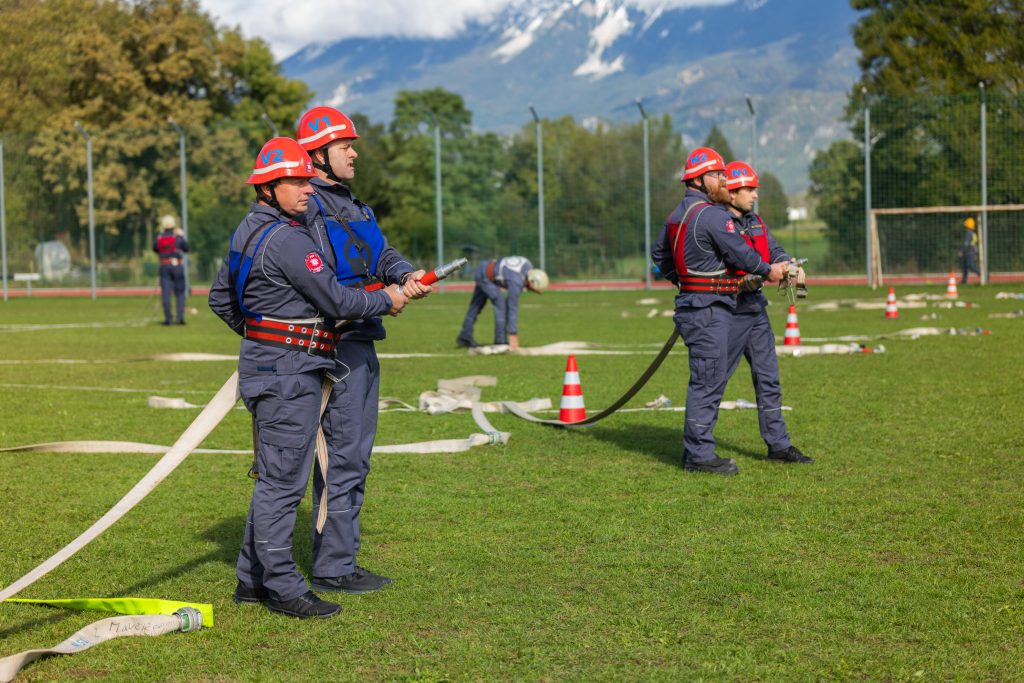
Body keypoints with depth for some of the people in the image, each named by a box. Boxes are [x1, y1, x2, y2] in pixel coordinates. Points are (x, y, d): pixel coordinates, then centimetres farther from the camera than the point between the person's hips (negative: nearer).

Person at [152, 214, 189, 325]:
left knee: (166, 293, 2)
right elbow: (186, 249, 7)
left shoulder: (158, 238, -1)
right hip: (177, 266, -1)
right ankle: (180, 317, -2)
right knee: (180, 293, 6)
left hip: (164, 267, 1)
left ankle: (168, 318, -2)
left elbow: (155, 249, 17)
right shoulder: (178, 237, -6)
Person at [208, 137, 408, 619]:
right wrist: (385, 300, -1)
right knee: (282, 479, -6)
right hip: (288, 370, -11)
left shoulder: (248, 231, 14)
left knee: (273, 476, 15)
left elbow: (220, 298, 23)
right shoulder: (287, 239, -18)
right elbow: (335, 301, -17)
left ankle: (252, 579, 21)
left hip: (262, 361, 11)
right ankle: (282, 587, -2)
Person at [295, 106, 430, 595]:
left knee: (355, 457, 14)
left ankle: (339, 559, 22)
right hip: (335, 344, -10)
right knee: (342, 458, -7)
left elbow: (382, 255, 14)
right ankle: (332, 568, 0)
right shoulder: (306, 206, -12)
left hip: (362, 344, 10)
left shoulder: (351, 204, 20)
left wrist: (407, 275, -7)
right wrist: (377, 297, -24)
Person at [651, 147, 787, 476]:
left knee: (710, 380, 15)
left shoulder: (678, 214, 15)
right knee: (708, 381, -7)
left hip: (691, 303, 10)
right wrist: (767, 271, 5)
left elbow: (659, 253, 25)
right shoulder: (712, 214, -15)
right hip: (709, 309, -10)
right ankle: (700, 454, -4)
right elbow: (740, 252, -11)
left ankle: (695, 450, 18)